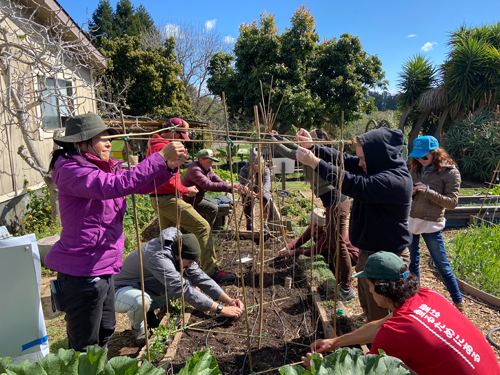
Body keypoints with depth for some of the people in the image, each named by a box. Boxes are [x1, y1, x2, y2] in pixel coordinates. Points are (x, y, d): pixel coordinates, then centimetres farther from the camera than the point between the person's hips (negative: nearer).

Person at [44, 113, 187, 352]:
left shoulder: (104, 169, 9)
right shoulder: (72, 171, -19)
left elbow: (142, 185, 6)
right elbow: (117, 185, -35)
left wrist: (169, 166, -12)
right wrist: (161, 157, -34)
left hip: (104, 269, 9)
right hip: (82, 272, -9)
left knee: (105, 332, 24)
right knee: (85, 347, 8)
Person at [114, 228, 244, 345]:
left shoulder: (180, 253, -9)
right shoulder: (159, 257, -36)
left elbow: (200, 277, -4)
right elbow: (183, 289, -40)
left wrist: (229, 300, -14)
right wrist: (220, 309, -38)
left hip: (149, 290, 7)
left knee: (189, 281, -7)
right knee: (141, 301, -42)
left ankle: (149, 310, 6)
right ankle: (137, 326, -6)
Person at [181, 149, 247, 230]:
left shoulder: (208, 169, 6)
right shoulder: (194, 169, -24)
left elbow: (220, 182, 0)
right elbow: (209, 185, -35)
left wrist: (236, 190, -15)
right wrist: (230, 185, -35)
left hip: (197, 198, 10)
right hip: (189, 201, -10)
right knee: (213, 209, -19)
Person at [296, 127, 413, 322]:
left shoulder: (395, 180, -28)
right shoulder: (379, 169, 0)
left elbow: (353, 184, -34)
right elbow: (345, 160, -1)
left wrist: (314, 162, -30)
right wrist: (313, 147, -12)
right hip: (369, 252, 10)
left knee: (381, 316, 8)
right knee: (368, 306, 27)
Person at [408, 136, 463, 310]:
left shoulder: (450, 172, -9)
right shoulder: (416, 169, 5)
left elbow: (452, 202, -12)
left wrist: (428, 191, -22)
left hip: (431, 225, -5)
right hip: (410, 221, 5)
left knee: (442, 265, 5)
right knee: (412, 261, 16)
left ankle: (458, 302, 22)